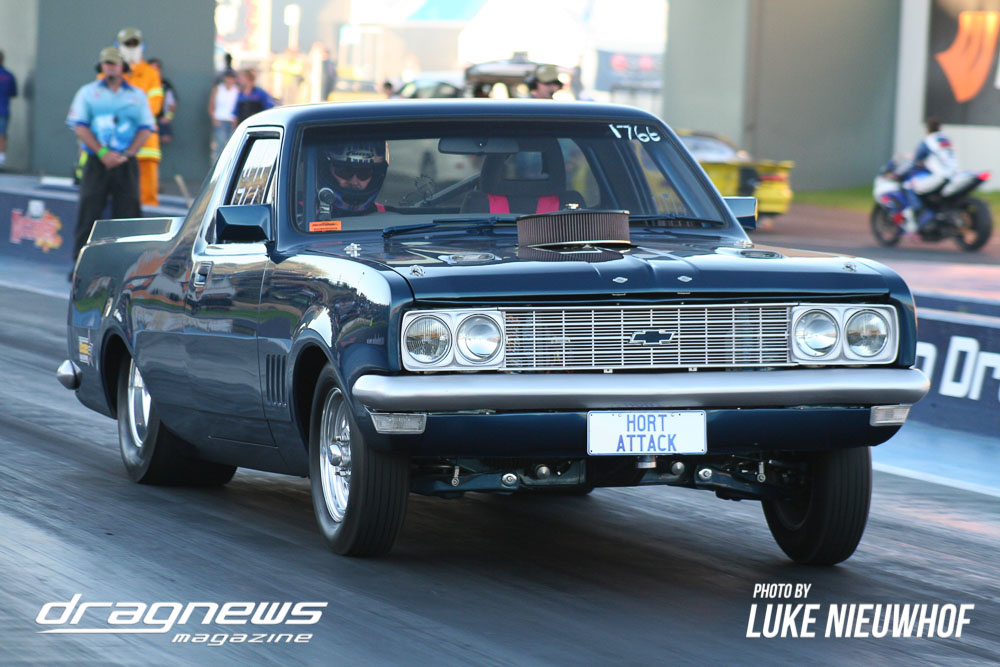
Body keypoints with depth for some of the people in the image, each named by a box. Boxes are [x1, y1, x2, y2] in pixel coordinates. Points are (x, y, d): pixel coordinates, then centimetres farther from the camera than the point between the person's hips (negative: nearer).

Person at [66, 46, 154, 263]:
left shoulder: (137, 95, 12)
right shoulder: (87, 92, 9)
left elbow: (146, 129, 6)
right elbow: (80, 126, 1)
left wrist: (125, 155, -8)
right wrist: (102, 153, -11)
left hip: (126, 164, 1)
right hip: (96, 163, -1)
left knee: (127, 213, -2)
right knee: (88, 212, -5)